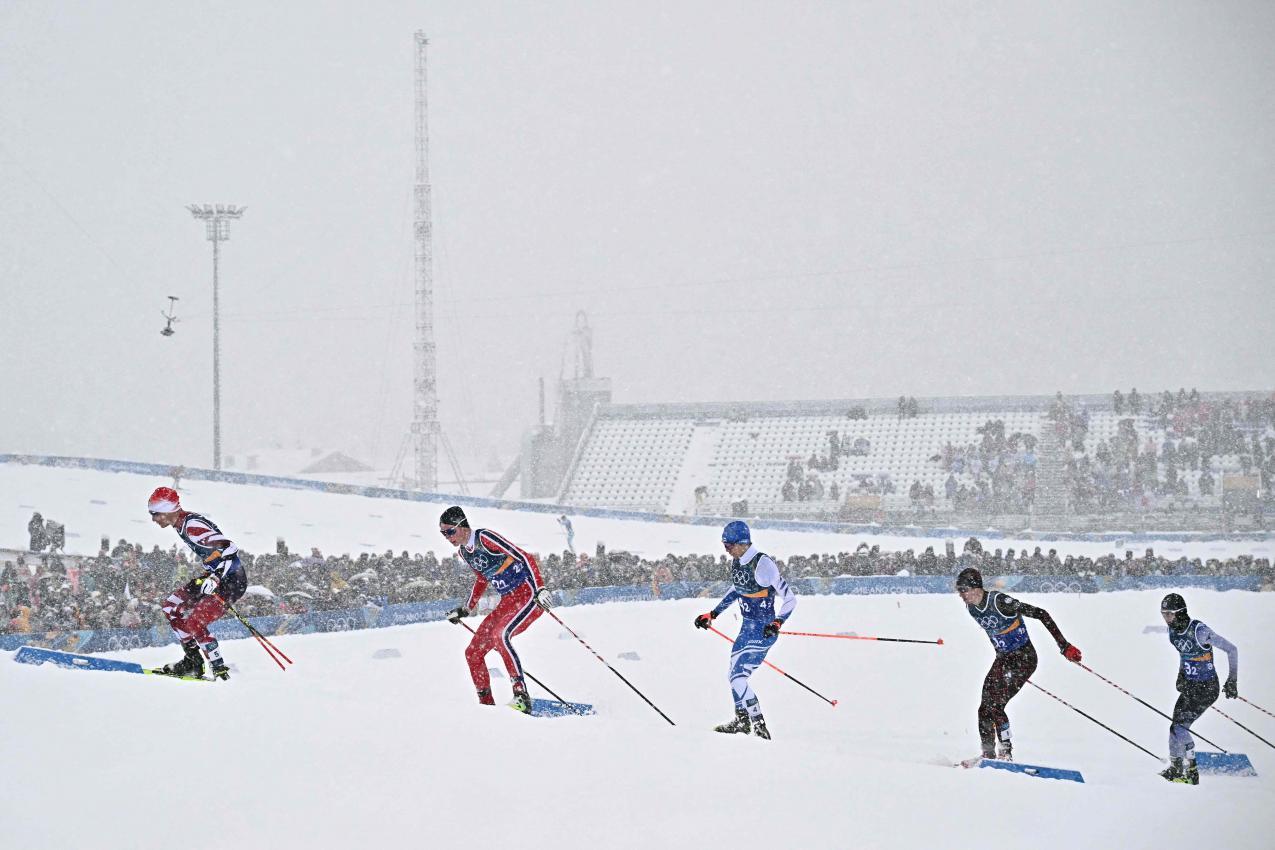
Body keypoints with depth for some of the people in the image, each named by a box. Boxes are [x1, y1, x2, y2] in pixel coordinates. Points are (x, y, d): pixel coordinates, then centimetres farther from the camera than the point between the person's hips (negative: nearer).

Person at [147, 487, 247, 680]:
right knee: (171, 606, 11)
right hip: (216, 577, 11)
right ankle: (192, 662, 14)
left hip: (232, 581, -11)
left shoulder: (191, 526, -23)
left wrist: (215, 578, -35)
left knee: (195, 623, -18)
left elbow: (229, 548, -30)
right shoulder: (182, 524, 7)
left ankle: (220, 669, -5)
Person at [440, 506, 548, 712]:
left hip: (529, 595, -9)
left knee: (500, 635, -33)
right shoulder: (463, 551, 10)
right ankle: (487, 705, 12)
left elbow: (525, 558, -21)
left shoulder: (484, 538, -16)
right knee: (473, 653, 3)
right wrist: (466, 610, 28)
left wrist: (540, 589, -31)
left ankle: (521, 694, -34)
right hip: (508, 602, 9)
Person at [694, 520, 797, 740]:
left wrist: (777, 623, -33)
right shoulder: (737, 562, 3)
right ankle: (742, 721, 33)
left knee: (738, 677, -16)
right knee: (735, 675, 16)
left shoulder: (763, 564, -22)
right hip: (747, 629, 9)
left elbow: (790, 599, -19)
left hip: (763, 631, -9)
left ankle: (759, 728, -13)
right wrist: (712, 615, 23)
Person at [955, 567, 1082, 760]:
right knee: (985, 709, 0)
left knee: (994, 706, -18)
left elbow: (1040, 614, -22)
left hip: (1024, 658, -8)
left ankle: (1005, 753, -11)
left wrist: (1064, 647, -25)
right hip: (1003, 659, 8)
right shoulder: (971, 608, -1)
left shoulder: (999, 601, -24)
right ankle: (988, 755, 9)